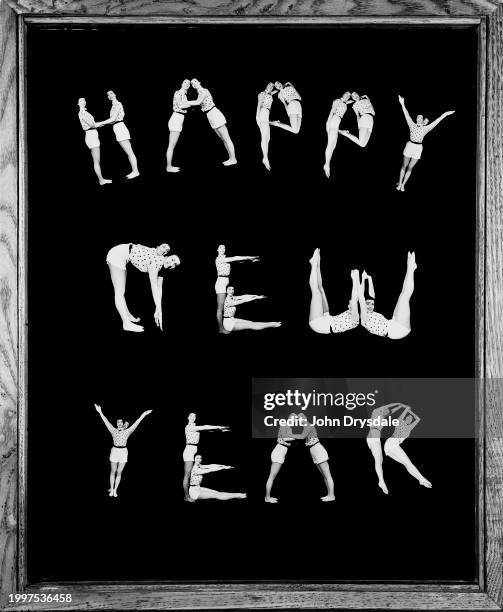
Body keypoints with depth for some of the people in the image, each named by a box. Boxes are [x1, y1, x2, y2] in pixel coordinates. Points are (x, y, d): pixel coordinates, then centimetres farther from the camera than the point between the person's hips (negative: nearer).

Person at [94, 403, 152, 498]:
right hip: (114, 451, 0)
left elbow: (136, 423, -2)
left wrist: (143, 415, -8)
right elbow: (106, 421, -3)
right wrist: (100, 412, -10)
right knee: (113, 472, 7)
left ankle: (115, 490, 12)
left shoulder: (127, 431, 3)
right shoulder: (114, 430, 3)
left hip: (123, 452, 0)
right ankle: (111, 489, 18)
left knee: (119, 473, 4)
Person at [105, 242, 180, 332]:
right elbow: (154, 287, -26)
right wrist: (160, 312, -25)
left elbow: (159, 289, 7)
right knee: (119, 292, -7)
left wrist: (157, 311, 5)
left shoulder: (162, 266, 3)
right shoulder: (156, 261, -23)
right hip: (117, 254, -9)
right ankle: (127, 324, -8)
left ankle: (127, 315, 34)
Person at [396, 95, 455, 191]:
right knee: (404, 166, 7)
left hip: (418, 148, 0)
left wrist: (444, 115, -6)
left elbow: (436, 122, -1)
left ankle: (403, 185, 11)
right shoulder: (412, 125, 2)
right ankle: (399, 183, 14)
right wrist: (402, 104, -13)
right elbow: (406, 115, -5)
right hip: (409, 145, 0)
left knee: (410, 168, 4)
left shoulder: (425, 128, 3)